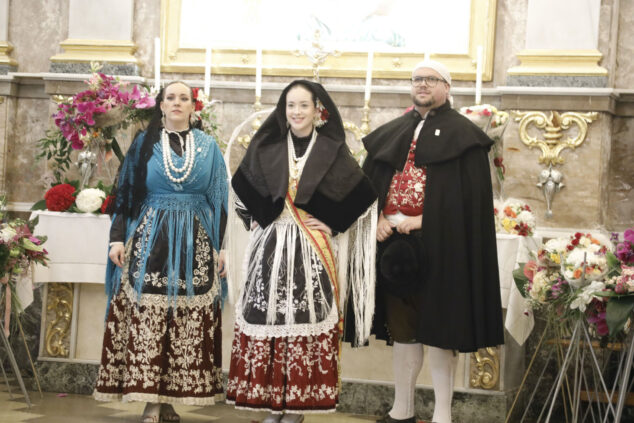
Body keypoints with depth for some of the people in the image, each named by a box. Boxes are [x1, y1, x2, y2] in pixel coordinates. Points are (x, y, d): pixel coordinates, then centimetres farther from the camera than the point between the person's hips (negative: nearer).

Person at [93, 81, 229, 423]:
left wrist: (219, 247, 3)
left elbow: (218, 199, 10)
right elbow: (125, 194, 7)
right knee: (147, 317, -9)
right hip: (150, 240, -1)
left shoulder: (208, 147, 11)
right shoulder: (145, 144, 9)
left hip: (195, 244, 1)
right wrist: (118, 238, -3)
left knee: (188, 322, -4)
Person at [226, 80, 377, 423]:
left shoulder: (332, 152, 1)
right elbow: (240, 186, 19)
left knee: (305, 321, -4)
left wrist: (333, 224, -4)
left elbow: (363, 195, 1)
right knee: (267, 318, 0)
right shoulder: (266, 148, 7)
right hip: (270, 246, 2)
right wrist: (254, 218, 8)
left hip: (311, 250, -2)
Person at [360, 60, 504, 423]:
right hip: (395, 243, 5)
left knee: (438, 328, -3)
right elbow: (368, 183, 13)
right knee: (401, 326, 10)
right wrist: (377, 219, -6)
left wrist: (422, 221, -16)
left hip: (438, 247, -5)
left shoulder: (463, 135, -2)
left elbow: (470, 197, -9)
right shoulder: (392, 134, 15)